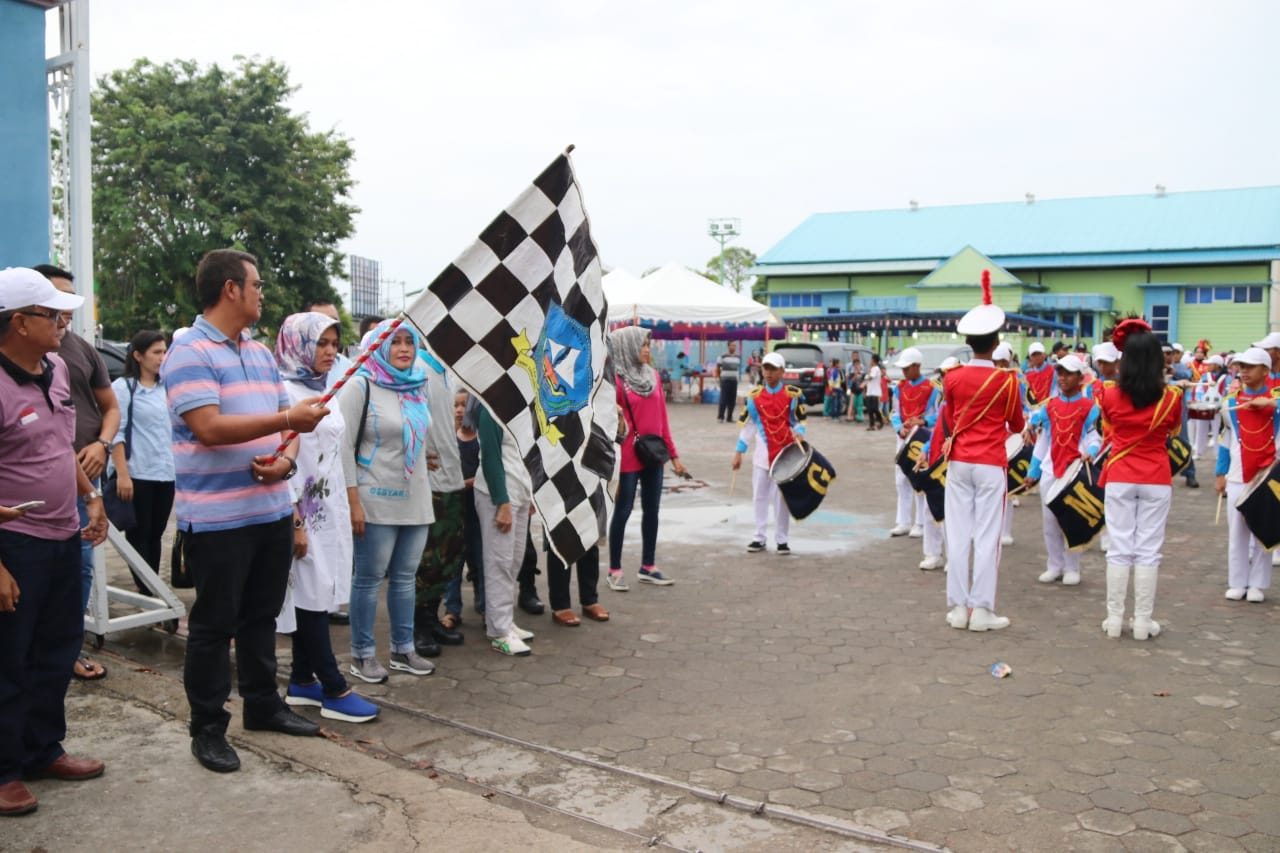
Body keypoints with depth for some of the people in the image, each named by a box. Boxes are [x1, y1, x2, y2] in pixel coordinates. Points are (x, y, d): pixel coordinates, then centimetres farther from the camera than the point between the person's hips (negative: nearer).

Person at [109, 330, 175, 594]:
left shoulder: (166, 388, 13)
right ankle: (146, 592, 5)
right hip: (138, 474, -5)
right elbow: (115, 433, -10)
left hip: (166, 473, 5)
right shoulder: (123, 387, -4)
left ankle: (153, 588, 18)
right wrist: (122, 474, -17)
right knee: (139, 535, 1)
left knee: (156, 534, 11)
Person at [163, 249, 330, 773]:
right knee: (214, 624, 3)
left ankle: (263, 704, 31)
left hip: (272, 510, 8)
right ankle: (207, 728, 15)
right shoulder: (189, 353, -12)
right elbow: (209, 428, -23)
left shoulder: (262, 353, 14)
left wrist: (286, 459, -7)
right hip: (217, 517, -7)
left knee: (262, 616, 18)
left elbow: (286, 422, 15)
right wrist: (288, 419, -20)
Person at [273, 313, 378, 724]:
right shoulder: (285, 392, -12)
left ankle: (302, 681, 20)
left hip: (328, 510, 9)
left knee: (316, 596, 11)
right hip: (304, 512, -9)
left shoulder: (321, 391, 14)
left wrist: (344, 510, 17)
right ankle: (334, 691, 1)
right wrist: (295, 521, -20)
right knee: (312, 596, -3)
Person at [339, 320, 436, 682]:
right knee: (369, 579, 3)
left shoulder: (419, 386, 11)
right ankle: (362, 655, 13)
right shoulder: (361, 387, -7)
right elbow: (344, 446, -11)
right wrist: (353, 502, -16)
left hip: (416, 500, 6)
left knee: (405, 578, 12)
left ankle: (403, 649, 23)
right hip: (377, 501, -6)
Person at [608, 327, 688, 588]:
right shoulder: (615, 380, -11)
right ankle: (615, 570, 14)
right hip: (628, 457, -6)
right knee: (623, 511, 2)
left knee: (651, 511, 11)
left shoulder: (651, 375, 8)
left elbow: (662, 417, 12)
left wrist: (674, 455, 12)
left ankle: (648, 567, 22)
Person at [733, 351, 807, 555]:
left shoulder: (793, 395, -1)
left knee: (782, 497, 3)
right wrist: (738, 452, 2)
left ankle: (782, 539, 11)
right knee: (759, 496, 6)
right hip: (762, 454, 2)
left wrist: (799, 433, -18)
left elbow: (800, 420, 5)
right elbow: (747, 424, 5)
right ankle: (760, 537, 15)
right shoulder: (754, 395, 3)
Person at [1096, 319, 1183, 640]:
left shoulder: (1110, 396, -7)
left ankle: (1114, 618, 9)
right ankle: (1143, 621, 9)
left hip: (1119, 479, 0)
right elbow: (1173, 433, 11)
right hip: (1156, 481, 0)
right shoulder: (1171, 398, -7)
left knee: (1119, 549, 6)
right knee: (1148, 551, 5)